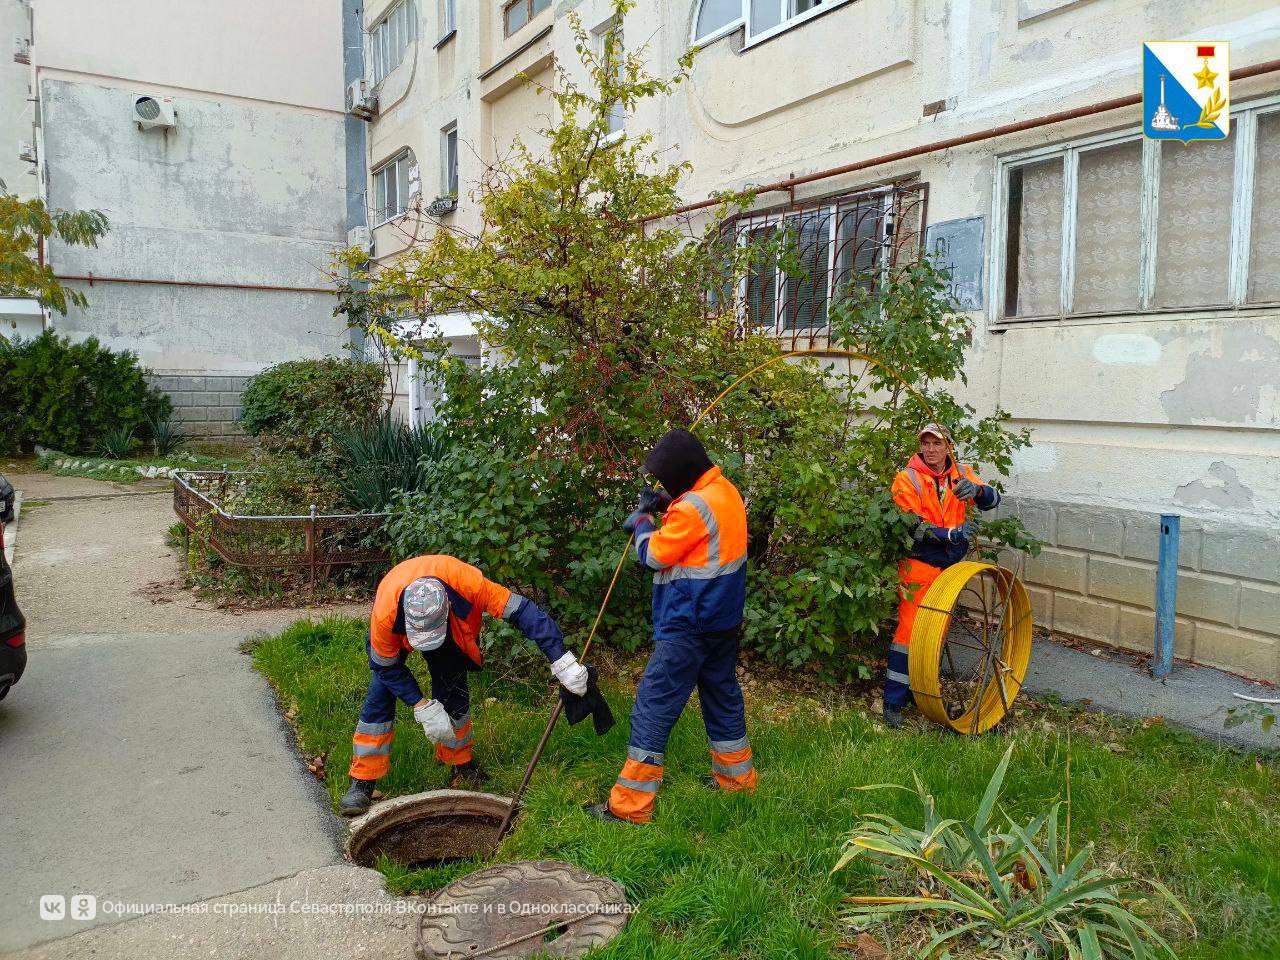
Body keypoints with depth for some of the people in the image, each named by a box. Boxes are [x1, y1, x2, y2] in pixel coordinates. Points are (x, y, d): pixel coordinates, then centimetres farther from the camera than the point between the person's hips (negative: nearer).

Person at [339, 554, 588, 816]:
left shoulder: (468, 583, -46)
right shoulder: (385, 613, -43)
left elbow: (521, 610, -39)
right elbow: (386, 666, -24)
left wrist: (561, 661, -41)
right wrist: (423, 707, -28)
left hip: (453, 632, 1)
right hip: (395, 633, -1)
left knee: (452, 694, -5)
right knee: (379, 698, -12)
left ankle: (461, 763, 19)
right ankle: (363, 781, -1)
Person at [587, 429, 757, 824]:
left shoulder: (694, 506, -23)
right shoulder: (726, 490, 4)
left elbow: (654, 556, -14)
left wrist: (642, 522, 4)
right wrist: (665, 504, 6)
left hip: (688, 628, -9)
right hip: (722, 620, 10)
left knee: (652, 710, -3)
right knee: (723, 696, 22)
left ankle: (629, 805, 3)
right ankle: (736, 777, 36)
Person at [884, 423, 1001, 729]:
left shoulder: (962, 475, 4)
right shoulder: (907, 480, -10)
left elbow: (992, 499, -8)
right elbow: (912, 528, -18)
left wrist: (976, 490, -31)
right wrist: (953, 534, -28)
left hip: (951, 565, 5)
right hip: (919, 567, -5)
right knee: (910, 629, -8)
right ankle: (894, 701, -2)